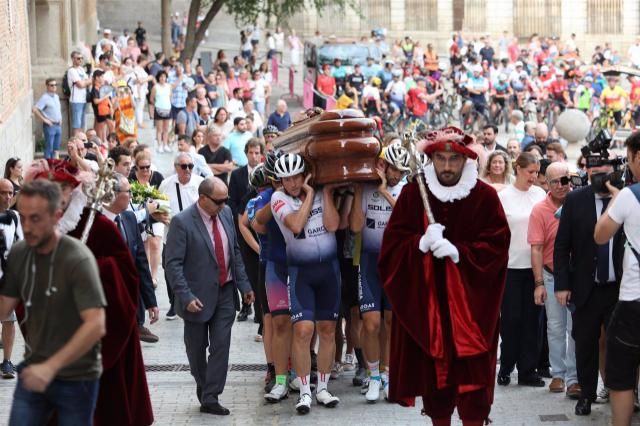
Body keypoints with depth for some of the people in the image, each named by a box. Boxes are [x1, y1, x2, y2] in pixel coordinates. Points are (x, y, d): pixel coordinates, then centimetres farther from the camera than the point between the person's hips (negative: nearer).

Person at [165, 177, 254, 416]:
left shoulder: (225, 213, 3)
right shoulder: (182, 222, -16)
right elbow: (173, 264, -16)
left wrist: (244, 285, 7)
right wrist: (186, 297, -22)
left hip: (225, 293, 4)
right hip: (198, 297, -4)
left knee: (221, 346, -2)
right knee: (197, 348, 11)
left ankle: (210, 398, 2)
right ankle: (203, 385, 35)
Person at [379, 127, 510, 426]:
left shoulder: (485, 196, -2)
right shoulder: (412, 194, 3)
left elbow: (497, 246, -6)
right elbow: (393, 243, 1)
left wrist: (457, 251, -20)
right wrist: (421, 243, -18)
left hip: (470, 303, -2)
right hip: (424, 302, 2)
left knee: (471, 377, -4)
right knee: (433, 371, 7)